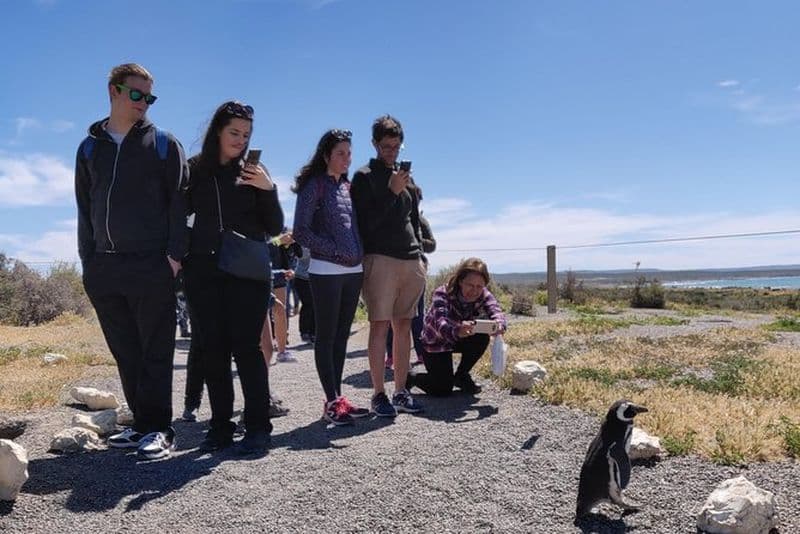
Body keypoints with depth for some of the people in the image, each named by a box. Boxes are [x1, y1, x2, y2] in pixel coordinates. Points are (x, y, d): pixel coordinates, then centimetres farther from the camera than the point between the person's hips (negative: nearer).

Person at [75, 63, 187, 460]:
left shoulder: (163, 144, 4)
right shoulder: (90, 148, 15)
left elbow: (178, 201, -2)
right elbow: (84, 208, 16)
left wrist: (175, 255, -11)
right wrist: (88, 258, 7)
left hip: (152, 266, -4)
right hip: (104, 270, 4)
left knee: (154, 352, -1)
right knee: (126, 353, 10)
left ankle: (157, 428, 6)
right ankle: (141, 423, 20)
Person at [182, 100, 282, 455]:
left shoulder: (253, 171, 7)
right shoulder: (194, 170, 7)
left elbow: (274, 229, 3)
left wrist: (268, 189, -11)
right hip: (203, 271, 2)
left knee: (246, 347, -6)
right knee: (212, 350, 3)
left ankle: (258, 426, 0)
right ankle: (221, 425, 12)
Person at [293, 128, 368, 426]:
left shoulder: (347, 187, 15)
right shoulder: (314, 186, -4)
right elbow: (301, 232, -10)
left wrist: (358, 253, 5)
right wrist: (336, 251, -11)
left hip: (353, 270, 7)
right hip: (326, 271, -7)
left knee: (342, 334, 9)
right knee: (326, 335, -1)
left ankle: (337, 397, 16)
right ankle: (332, 401, 4)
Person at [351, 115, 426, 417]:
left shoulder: (406, 177, 19)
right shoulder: (364, 177, 2)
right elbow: (366, 222, -8)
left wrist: (420, 257, 15)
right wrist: (392, 191, -13)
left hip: (411, 261, 6)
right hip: (380, 259, -6)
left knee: (404, 326, 6)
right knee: (380, 326, -6)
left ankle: (401, 392, 13)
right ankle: (379, 394, 1)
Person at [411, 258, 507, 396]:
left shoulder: (484, 295, -17)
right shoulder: (442, 294, -31)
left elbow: (495, 311, -34)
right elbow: (440, 322, -47)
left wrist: (499, 325, -60)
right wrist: (456, 330, -71)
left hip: (460, 340, 5)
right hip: (435, 343, -5)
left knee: (482, 338, -25)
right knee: (442, 390, -16)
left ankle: (461, 375, 0)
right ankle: (409, 376, 14)